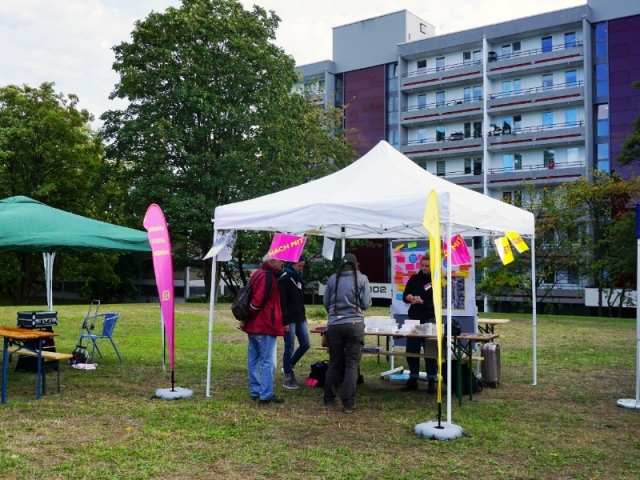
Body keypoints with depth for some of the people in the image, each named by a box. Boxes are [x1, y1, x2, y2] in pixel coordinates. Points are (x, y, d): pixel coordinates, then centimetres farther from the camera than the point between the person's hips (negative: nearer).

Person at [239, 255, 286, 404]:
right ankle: (266, 396, -3)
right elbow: (258, 300, -22)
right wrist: (246, 319, -10)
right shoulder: (267, 276, -16)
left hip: (254, 326, 10)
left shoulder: (258, 274, 15)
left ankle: (255, 392, 21)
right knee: (268, 362, -5)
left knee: (254, 360, 13)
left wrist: (246, 320, 11)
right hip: (265, 326, -10)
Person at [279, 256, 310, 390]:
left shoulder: (298, 279, 14)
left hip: (300, 319, 8)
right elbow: (282, 303, -17)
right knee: (289, 348, -2)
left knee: (305, 344, 9)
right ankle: (288, 378, 7)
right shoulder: (284, 280, -12)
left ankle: (289, 367, 27)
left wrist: (304, 315, 16)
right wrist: (285, 322, -20)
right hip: (289, 320, -8)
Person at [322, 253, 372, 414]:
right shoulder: (362, 279, -1)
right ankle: (348, 403, 2)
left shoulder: (333, 278, 4)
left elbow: (325, 302, 10)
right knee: (352, 365, 3)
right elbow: (366, 303, -2)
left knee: (334, 363, 15)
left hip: (334, 325, 3)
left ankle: (329, 399, 24)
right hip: (355, 325, -2)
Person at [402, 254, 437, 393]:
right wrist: (408, 297, -16)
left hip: (429, 319, -3)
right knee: (411, 350, 5)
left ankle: (432, 381, 8)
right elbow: (405, 296, 7)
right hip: (413, 318, 3)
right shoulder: (414, 278, 7)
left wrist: (422, 302, -25)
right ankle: (413, 380, 15)